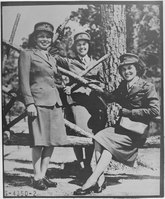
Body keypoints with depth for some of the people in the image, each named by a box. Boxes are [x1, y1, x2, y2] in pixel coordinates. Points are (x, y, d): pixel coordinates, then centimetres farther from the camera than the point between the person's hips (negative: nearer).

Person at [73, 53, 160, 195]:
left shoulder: (147, 87, -10)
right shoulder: (123, 86, 11)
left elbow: (155, 111, -18)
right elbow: (114, 98, 29)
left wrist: (127, 112, -16)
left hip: (136, 131, -6)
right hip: (122, 126, 6)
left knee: (108, 142, -22)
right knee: (98, 139, -16)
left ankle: (91, 181, -18)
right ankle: (100, 179, -16)